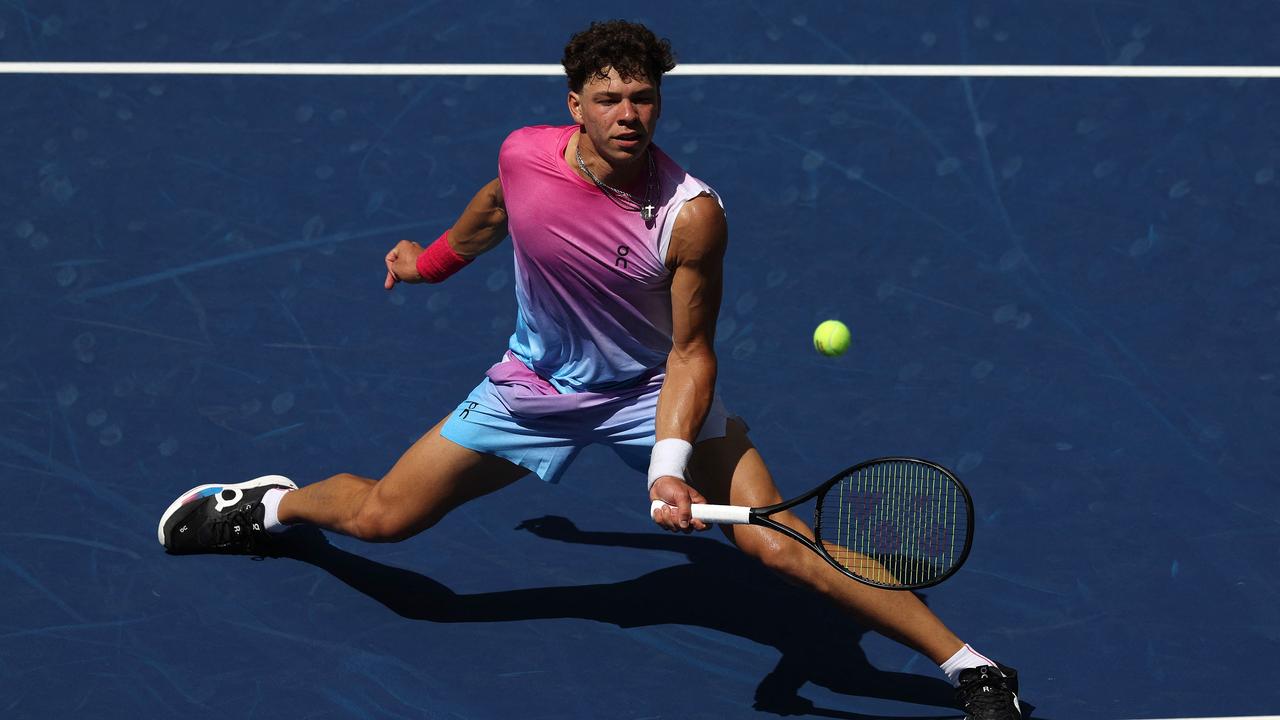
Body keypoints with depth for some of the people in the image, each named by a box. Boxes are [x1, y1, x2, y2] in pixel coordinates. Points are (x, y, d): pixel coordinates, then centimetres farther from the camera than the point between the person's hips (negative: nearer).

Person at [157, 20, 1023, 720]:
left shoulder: (691, 215, -28)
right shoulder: (524, 155, -17)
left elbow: (690, 351, -19)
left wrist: (670, 464, -32)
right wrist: (433, 259, 26)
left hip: (654, 390, -3)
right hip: (537, 383, 3)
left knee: (776, 540, -20)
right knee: (380, 517, 5)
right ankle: (270, 504, 41)